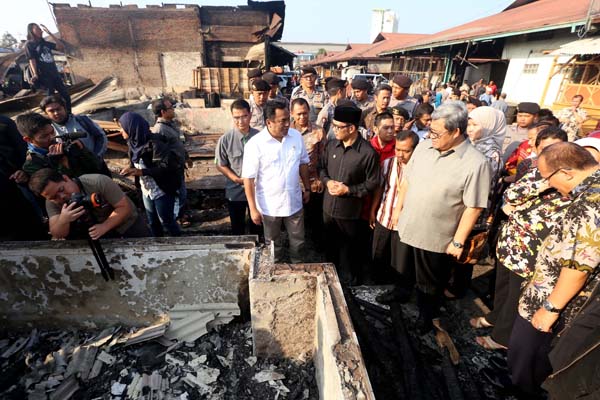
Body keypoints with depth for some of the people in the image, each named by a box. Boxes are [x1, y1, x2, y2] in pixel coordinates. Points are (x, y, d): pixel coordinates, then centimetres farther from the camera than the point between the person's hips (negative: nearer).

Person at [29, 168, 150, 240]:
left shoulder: (98, 181, -29)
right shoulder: (52, 203, -16)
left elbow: (124, 207, -27)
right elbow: (57, 235, -21)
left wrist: (104, 227, -40)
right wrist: (63, 220, -43)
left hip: (127, 224, -4)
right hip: (98, 231, 4)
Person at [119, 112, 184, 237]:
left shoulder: (153, 143, -24)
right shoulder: (134, 142, 1)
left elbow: (166, 166, -27)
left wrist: (142, 172, -30)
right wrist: (130, 169, -7)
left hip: (162, 191, -8)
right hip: (146, 190, 8)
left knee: (166, 220, 8)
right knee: (153, 221, 21)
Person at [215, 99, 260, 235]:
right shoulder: (225, 139, -14)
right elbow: (220, 165, -6)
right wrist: (236, 179, -18)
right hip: (235, 191, -1)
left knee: (256, 225, 22)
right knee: (237, 228, 19)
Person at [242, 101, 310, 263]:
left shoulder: (296, 136, -5)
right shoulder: (255, 144, -18)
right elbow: (248, 178, -14)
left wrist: (307, 188, 12)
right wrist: (253, 209, -13)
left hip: (294, 202, 3)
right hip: (269, 206, -3)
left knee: (298, 241, 20)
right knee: (273, 244, 19)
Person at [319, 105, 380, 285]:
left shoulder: (368, 152, -18)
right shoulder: (331, 145, -3)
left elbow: (372, 183, -12)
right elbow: (322, 167, 11)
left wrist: (348, 190, -20)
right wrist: (327, 181, -10)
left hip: (350, 212, -5)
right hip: (328, 208, 5)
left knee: (349, 252, 16)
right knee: (331, 248, 25)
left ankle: (348, 283, 43)